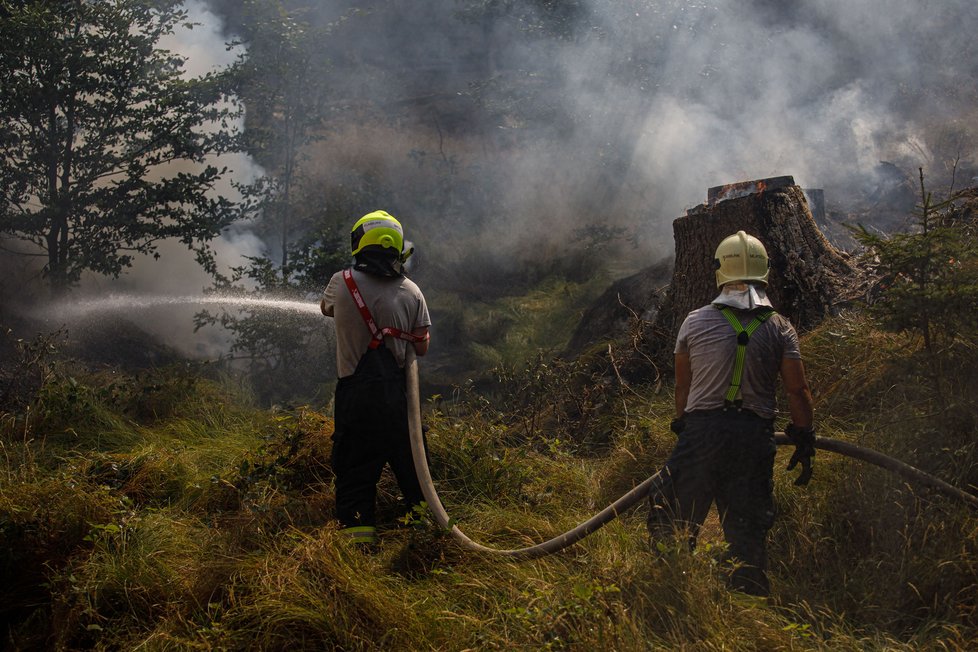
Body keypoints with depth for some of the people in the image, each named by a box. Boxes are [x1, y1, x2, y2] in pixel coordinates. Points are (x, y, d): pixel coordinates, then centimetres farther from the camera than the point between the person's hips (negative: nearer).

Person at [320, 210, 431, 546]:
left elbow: (326, 308, 19)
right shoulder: (411, 291, -1)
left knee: (355, 471, 2)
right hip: (397, 393, 2)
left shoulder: (342, 282, -4)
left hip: (355, 394, -2)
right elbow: (422, 347, 3)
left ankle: (358, 536, -4)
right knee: (410, 465, 16)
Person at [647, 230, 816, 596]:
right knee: (747, 529, 9)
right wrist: (805, 442, 10)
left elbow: (683, 385, 8)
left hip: (702, 431, -1)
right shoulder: (780, 328, 1)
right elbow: (798, 391, 0)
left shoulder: (695, 322, 0)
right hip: (755, 437, 1)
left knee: (673, 523, 8)